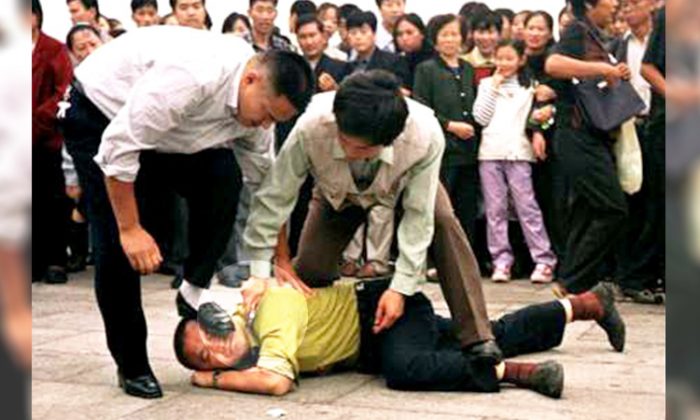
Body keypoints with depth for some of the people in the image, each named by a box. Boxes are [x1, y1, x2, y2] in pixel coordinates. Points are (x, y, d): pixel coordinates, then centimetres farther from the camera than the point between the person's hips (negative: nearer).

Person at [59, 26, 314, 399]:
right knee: (117, 245, -12)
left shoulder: (258, 99, -13)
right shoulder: (192, 76, -39)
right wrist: (130, 228, -28)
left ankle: (195, 291, -5)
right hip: (99, 116, -6)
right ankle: (132, 365, 4)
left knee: (224, 176, -20)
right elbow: (119, 148, -34)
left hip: (165, 128, 6)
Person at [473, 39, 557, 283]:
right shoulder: (487, 84, 14)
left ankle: (544, 260, -5)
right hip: (490, 152, 2)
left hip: (519, 151, -2)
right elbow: (480, 117, 3)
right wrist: (493, 88, 1)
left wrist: (537, 133, -13)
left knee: (527, 206, -7)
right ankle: (501, 260, 4)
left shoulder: (529, 87, 12)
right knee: (494, 209, 0)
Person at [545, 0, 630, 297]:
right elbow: (553, 64, -27)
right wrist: (602, 68, -21)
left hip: (592, 137, 10)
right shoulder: (577, 30, -8)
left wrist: (617, 75, 11)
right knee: (613, 209, -12)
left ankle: (572, 284, 13)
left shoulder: (593, 36, 20)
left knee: (586, 213, 9)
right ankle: (571, 283, -7)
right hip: (578, 135, -10)